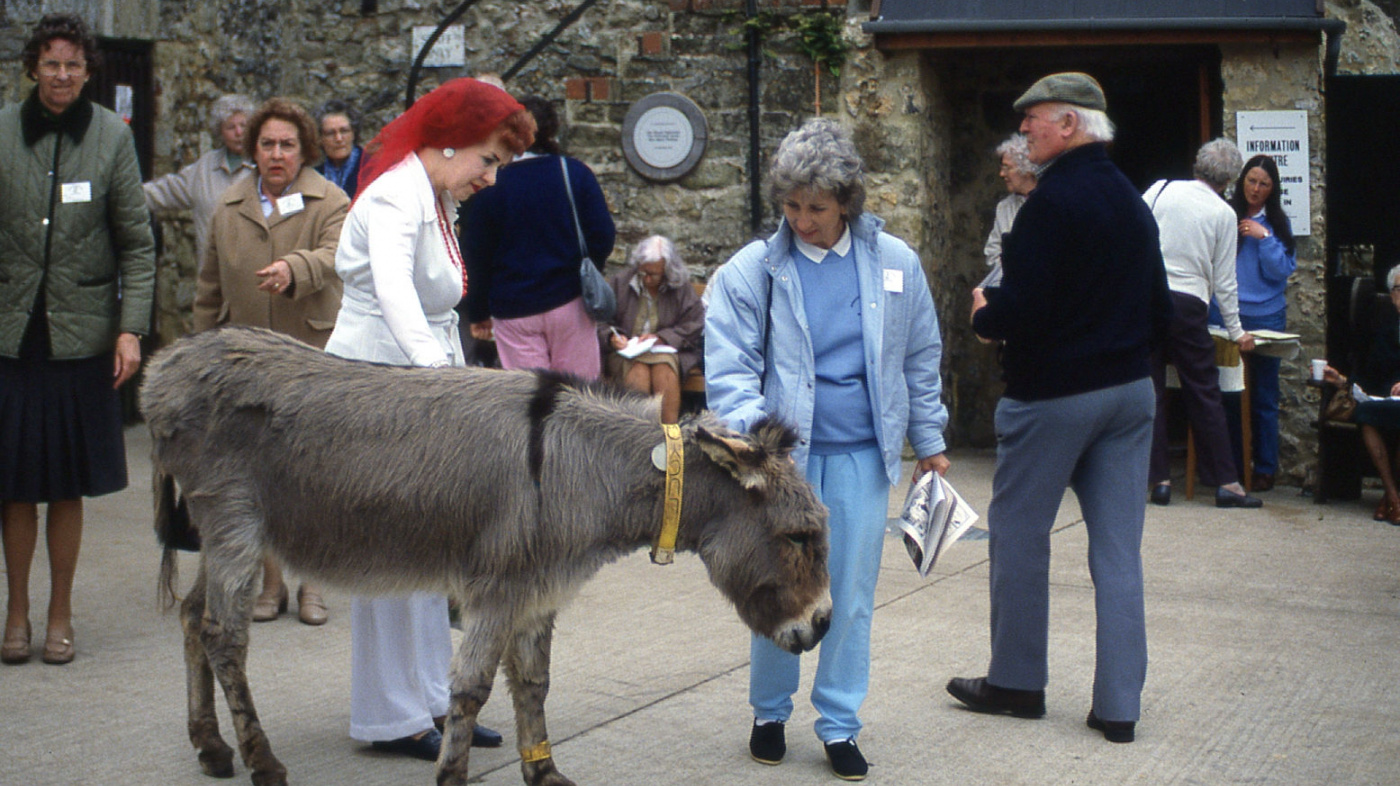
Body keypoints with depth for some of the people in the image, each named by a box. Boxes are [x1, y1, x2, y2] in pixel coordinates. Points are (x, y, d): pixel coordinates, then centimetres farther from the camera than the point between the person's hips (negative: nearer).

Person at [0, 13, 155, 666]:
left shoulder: (112, 137, 3)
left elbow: (137, 243, 4)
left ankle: (59, 614, 18)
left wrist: (131, 328, -4)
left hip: (81, 335, 0)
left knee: (68, 488, 6)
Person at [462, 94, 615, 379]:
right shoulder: (576, 173, -2)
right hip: (569, 302, 1)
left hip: (513, 311, 0)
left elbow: (476, 255, 0)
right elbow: (603, 237, -4)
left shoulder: (490, 184, -3)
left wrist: (478, 313, 10)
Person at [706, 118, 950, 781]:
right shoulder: (751, 271, -2)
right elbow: (728, 369, -6)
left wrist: (929, 440, 14)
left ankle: (839, 726, 19)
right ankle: (770, 713, 26)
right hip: (784, 454, -1)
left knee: (852, 597, 6)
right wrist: (758, 438, -21)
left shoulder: (894, 262, 5)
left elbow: (920, 358, 13)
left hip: (862, 454, 1)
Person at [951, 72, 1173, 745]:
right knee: (1119, 549, 6)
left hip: (1053, 393, -7)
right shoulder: (1132, 201, 11)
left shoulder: (1054, 199, -15)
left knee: (1019, 534, 8)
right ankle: (1119, 705, 7)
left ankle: (1016, 681, 17)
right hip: (1129, 391, 7)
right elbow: (1160, 311, 14)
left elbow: (1024, 307, -21)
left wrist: (983, 318, -2)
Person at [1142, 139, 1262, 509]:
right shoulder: (1224, 214, 1)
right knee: (1204, 394, 3)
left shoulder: (1161, 189, 4)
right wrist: (1236, 332, 14)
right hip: (1188, 305, -1)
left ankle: (1159, 478, 5)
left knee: (1149, 391, 6)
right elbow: (1224, 281, 4)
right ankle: (1226, 482, 5)